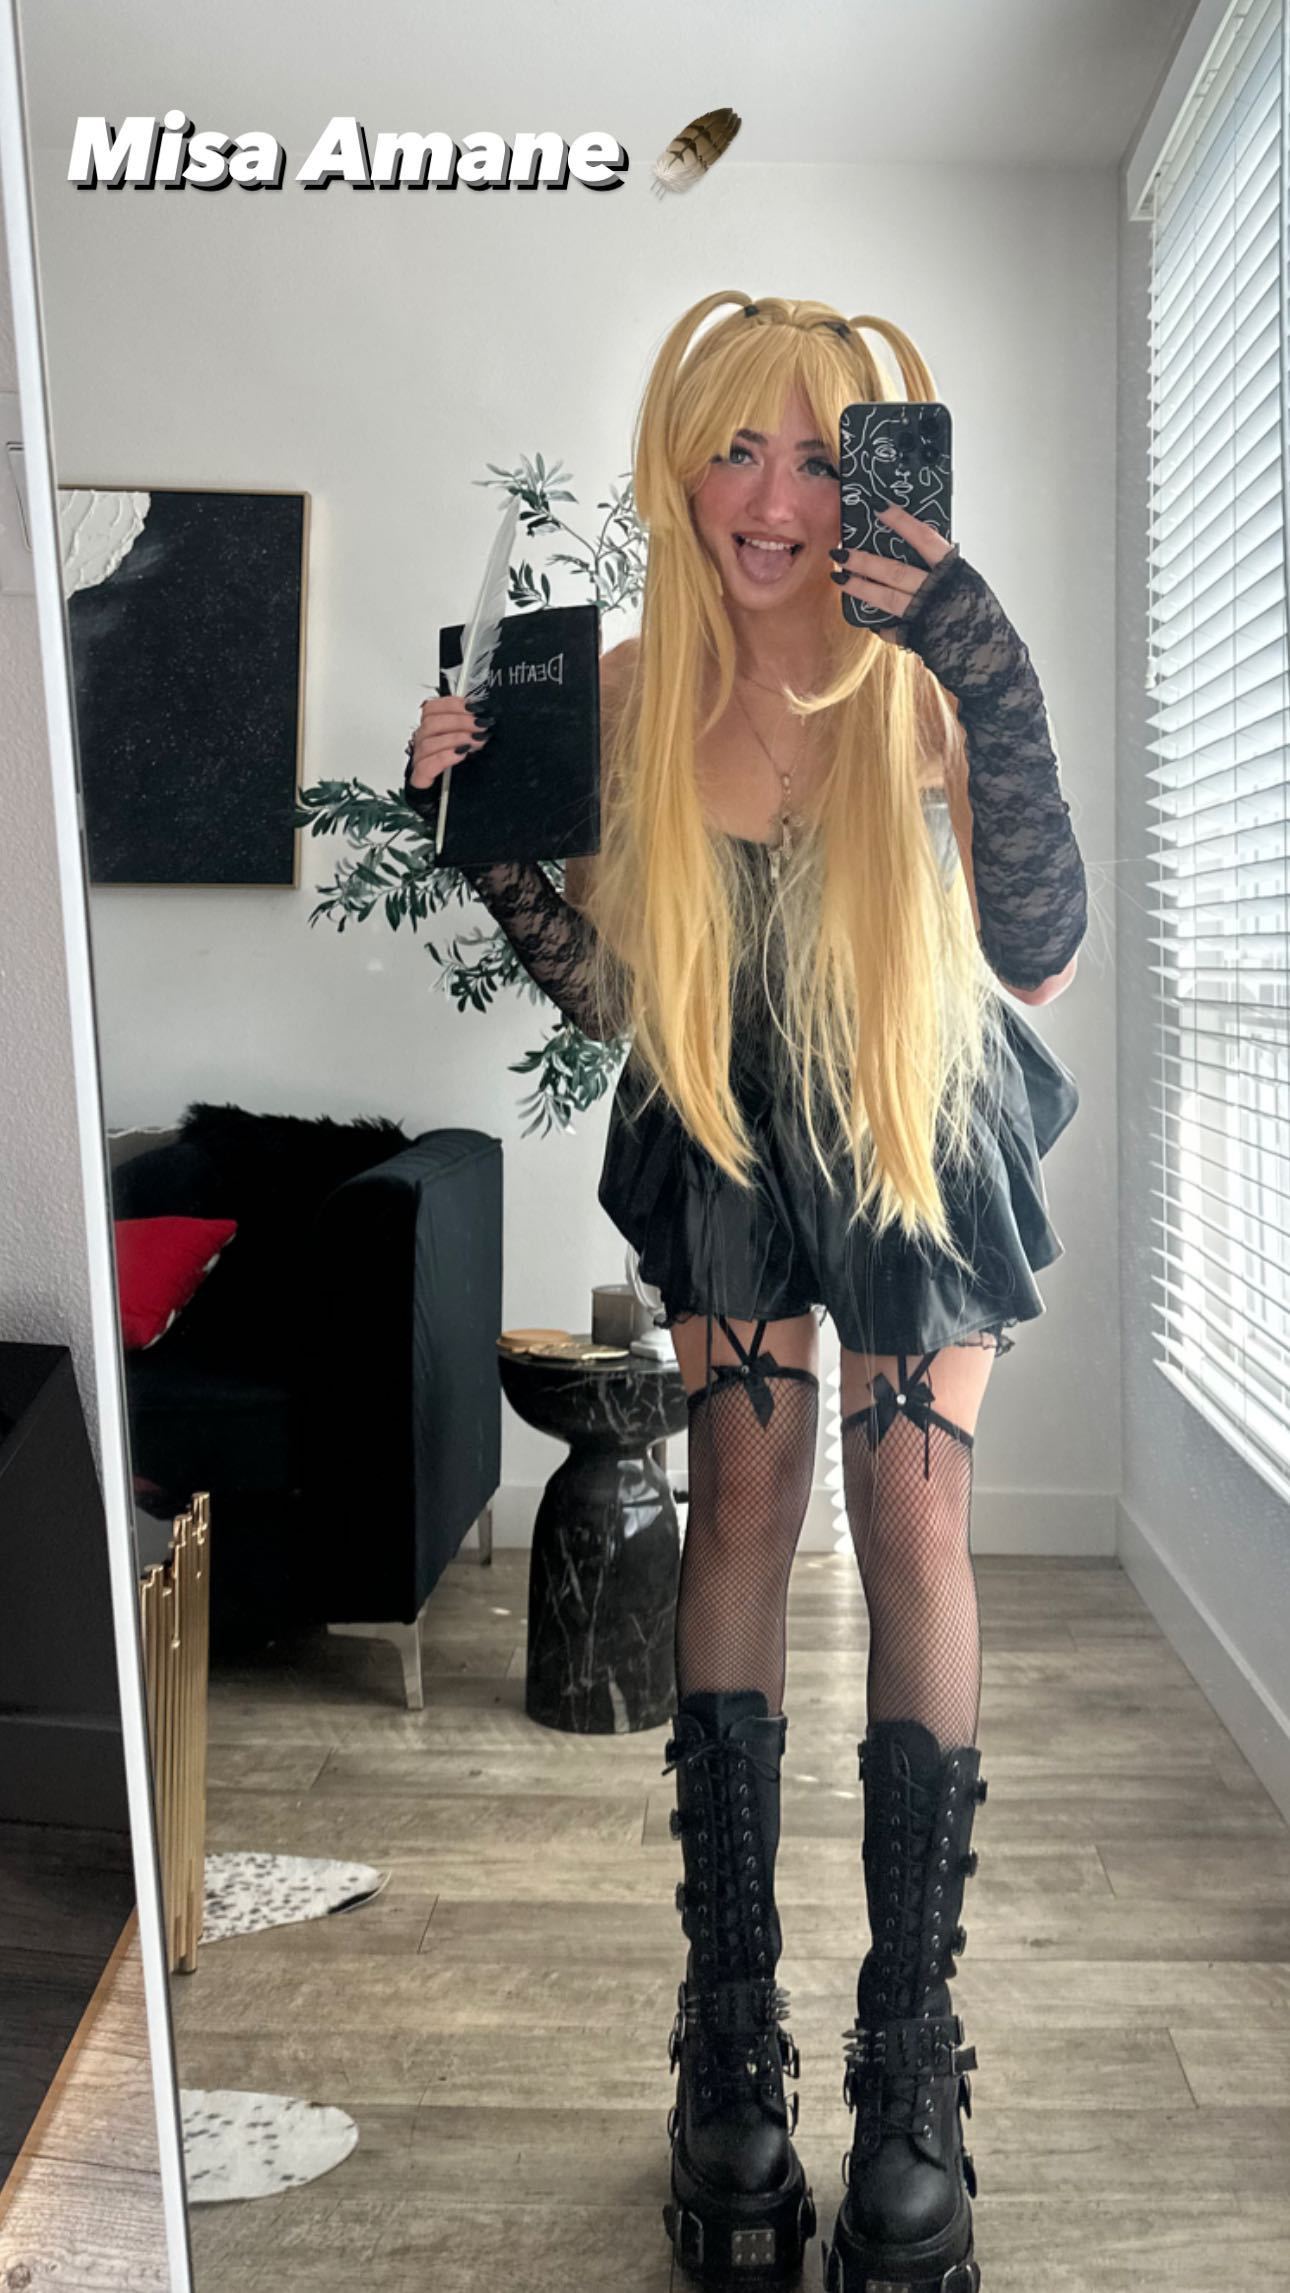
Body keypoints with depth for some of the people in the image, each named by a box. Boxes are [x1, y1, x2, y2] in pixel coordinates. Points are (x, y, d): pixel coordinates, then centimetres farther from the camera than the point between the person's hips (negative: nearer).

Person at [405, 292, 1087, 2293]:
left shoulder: (925, 677, -19)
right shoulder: (631, 695, -11)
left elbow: (1040, 959, -29)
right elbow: (608, 996, -5)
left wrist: (1000, 696, -37)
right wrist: (489, 837, -18)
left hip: (922, 1145, -1)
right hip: (729, 1148, 2)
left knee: (914, 1528, -3)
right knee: (741, 1509, 1)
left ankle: (911, 2051, 11)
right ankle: (732, 2021, 15)